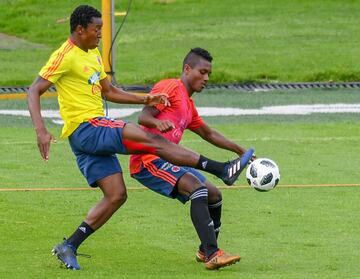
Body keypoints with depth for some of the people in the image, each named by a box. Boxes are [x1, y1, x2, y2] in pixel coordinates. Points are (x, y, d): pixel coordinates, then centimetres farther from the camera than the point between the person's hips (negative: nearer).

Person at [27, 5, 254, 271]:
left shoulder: (93, 55, 18)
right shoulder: (65, 57, -11)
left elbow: (109, 92, 27)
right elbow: (34, 91, -16)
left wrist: (145, 99, 15)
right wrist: (41, 131, -27)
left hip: (96, 133, 10)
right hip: (85, 128, -10)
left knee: (116, 196, 5)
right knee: (154, 140, -16)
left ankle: (69, 247, 6)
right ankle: (223, 169, -17)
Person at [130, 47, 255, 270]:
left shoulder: (188, 105, 24)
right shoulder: (170, 88, -5)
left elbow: (209, 134, 37)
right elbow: (143, 116, -17)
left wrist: (240, 150, 38)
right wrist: (158, 122, -39)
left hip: (169, 162, 10)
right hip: (148, 161, -10)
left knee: (214, 196, 11)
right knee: (198, 188, -27)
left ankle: (206, 251, 29)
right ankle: (212, 255, -34)